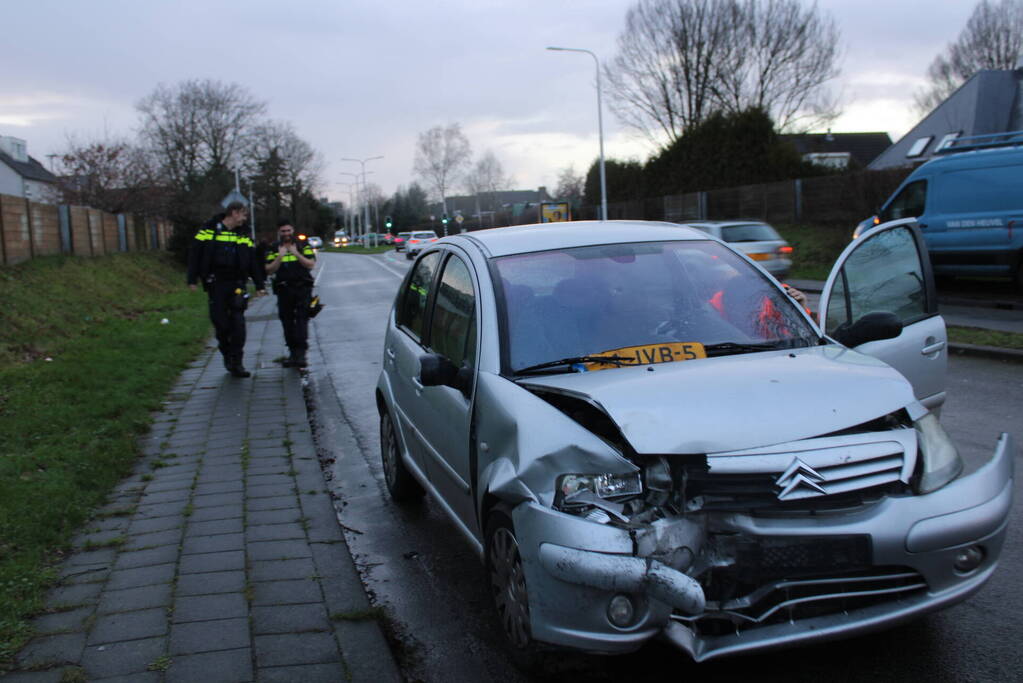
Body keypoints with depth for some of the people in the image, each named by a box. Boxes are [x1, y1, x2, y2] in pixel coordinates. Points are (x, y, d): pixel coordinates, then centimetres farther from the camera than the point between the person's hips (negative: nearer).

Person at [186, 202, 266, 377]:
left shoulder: (243, 236, 11)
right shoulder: (209, 230, -1)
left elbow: (253, 261, 13)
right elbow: (194, 254, -2)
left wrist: (259, 285, 10)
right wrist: (192, 279, -6)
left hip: (237, 284, 3)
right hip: (216, 284, -3)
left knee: (238, 323, -5)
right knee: (220, 322, 0)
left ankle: (236, 363, -1)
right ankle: (227, 355, 23)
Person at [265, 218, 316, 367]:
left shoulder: (303, 245, 6)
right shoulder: (273, 249, 10)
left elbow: (311, 264, -2)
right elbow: (269, 270, 2)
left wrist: (296, 254, -13)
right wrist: (280, 257, -10)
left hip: (302, 288, -2)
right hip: (284, 290, 2)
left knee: (301, 320, -12)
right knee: (287, 321, 5)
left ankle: (301, 352, -15)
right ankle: (293, 352, 13)